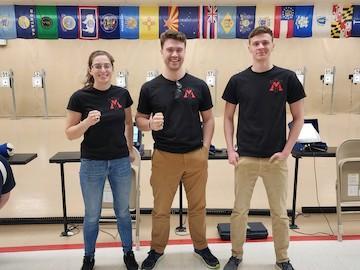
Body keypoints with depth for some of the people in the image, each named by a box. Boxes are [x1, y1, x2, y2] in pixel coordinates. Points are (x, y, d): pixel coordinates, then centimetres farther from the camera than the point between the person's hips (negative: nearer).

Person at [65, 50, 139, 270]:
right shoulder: (80, 97, -10)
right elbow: (70, 133, -7)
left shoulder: (122, 94, -2)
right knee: (92, 215, 12)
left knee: (123, 211, 15)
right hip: (92, 164, -2)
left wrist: (130, 149, 11)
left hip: (121, 162, 2)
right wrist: (87, 122, -25)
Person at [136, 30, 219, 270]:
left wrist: (205, 147, -3)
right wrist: (150, 124, -19)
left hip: (196, 156, 1)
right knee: (161, 208, 11)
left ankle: (201, 246, 35)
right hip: (164, 157, -1)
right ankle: (157, 249, 31)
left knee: (198, 206, 15)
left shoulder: (199, 86, 0)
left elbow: (208, 118, 8)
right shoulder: (150, 88, -2)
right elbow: (140, 120, 4)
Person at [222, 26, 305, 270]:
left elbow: (299, 117, 2)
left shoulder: (287, 78, -2)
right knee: (239, 211, 9)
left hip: (276, 158, 0)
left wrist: (286, 151, -6)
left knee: (280, 213, 11)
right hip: (245, 158, 1)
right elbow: (228, 117, 7)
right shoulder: (238, 80, 1)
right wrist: (230, 149, -3)